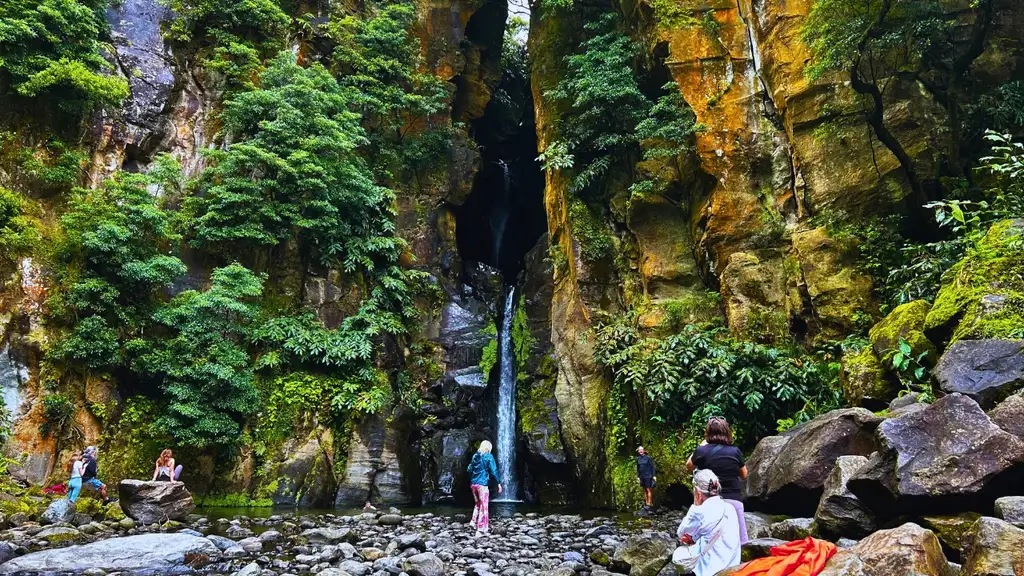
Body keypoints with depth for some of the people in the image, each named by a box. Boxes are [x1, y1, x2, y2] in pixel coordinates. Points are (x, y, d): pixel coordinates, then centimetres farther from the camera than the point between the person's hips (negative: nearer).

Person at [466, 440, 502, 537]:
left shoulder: (475, 456, 11)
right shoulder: (488, 456, -4)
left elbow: (469, 469, 14)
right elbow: (493, 471, -10)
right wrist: (499, 483, -5)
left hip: (473, 484, 6)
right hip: (482, 484, -6)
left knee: (478, 503, 25)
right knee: (483, 507, -1)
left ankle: (473, 521, 13)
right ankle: (481, 530, -3)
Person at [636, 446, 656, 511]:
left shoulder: (648, 457, -7)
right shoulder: (638, 459, 7)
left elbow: (652, 466, -5)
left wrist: (653, 476, -8)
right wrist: (638, 476, 12)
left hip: (648, 476, -5)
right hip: (642, 476, 5)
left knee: (648, 490, -4)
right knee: (644, 490, 9)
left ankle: (648, 504, -1)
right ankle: (646, 504, 15)